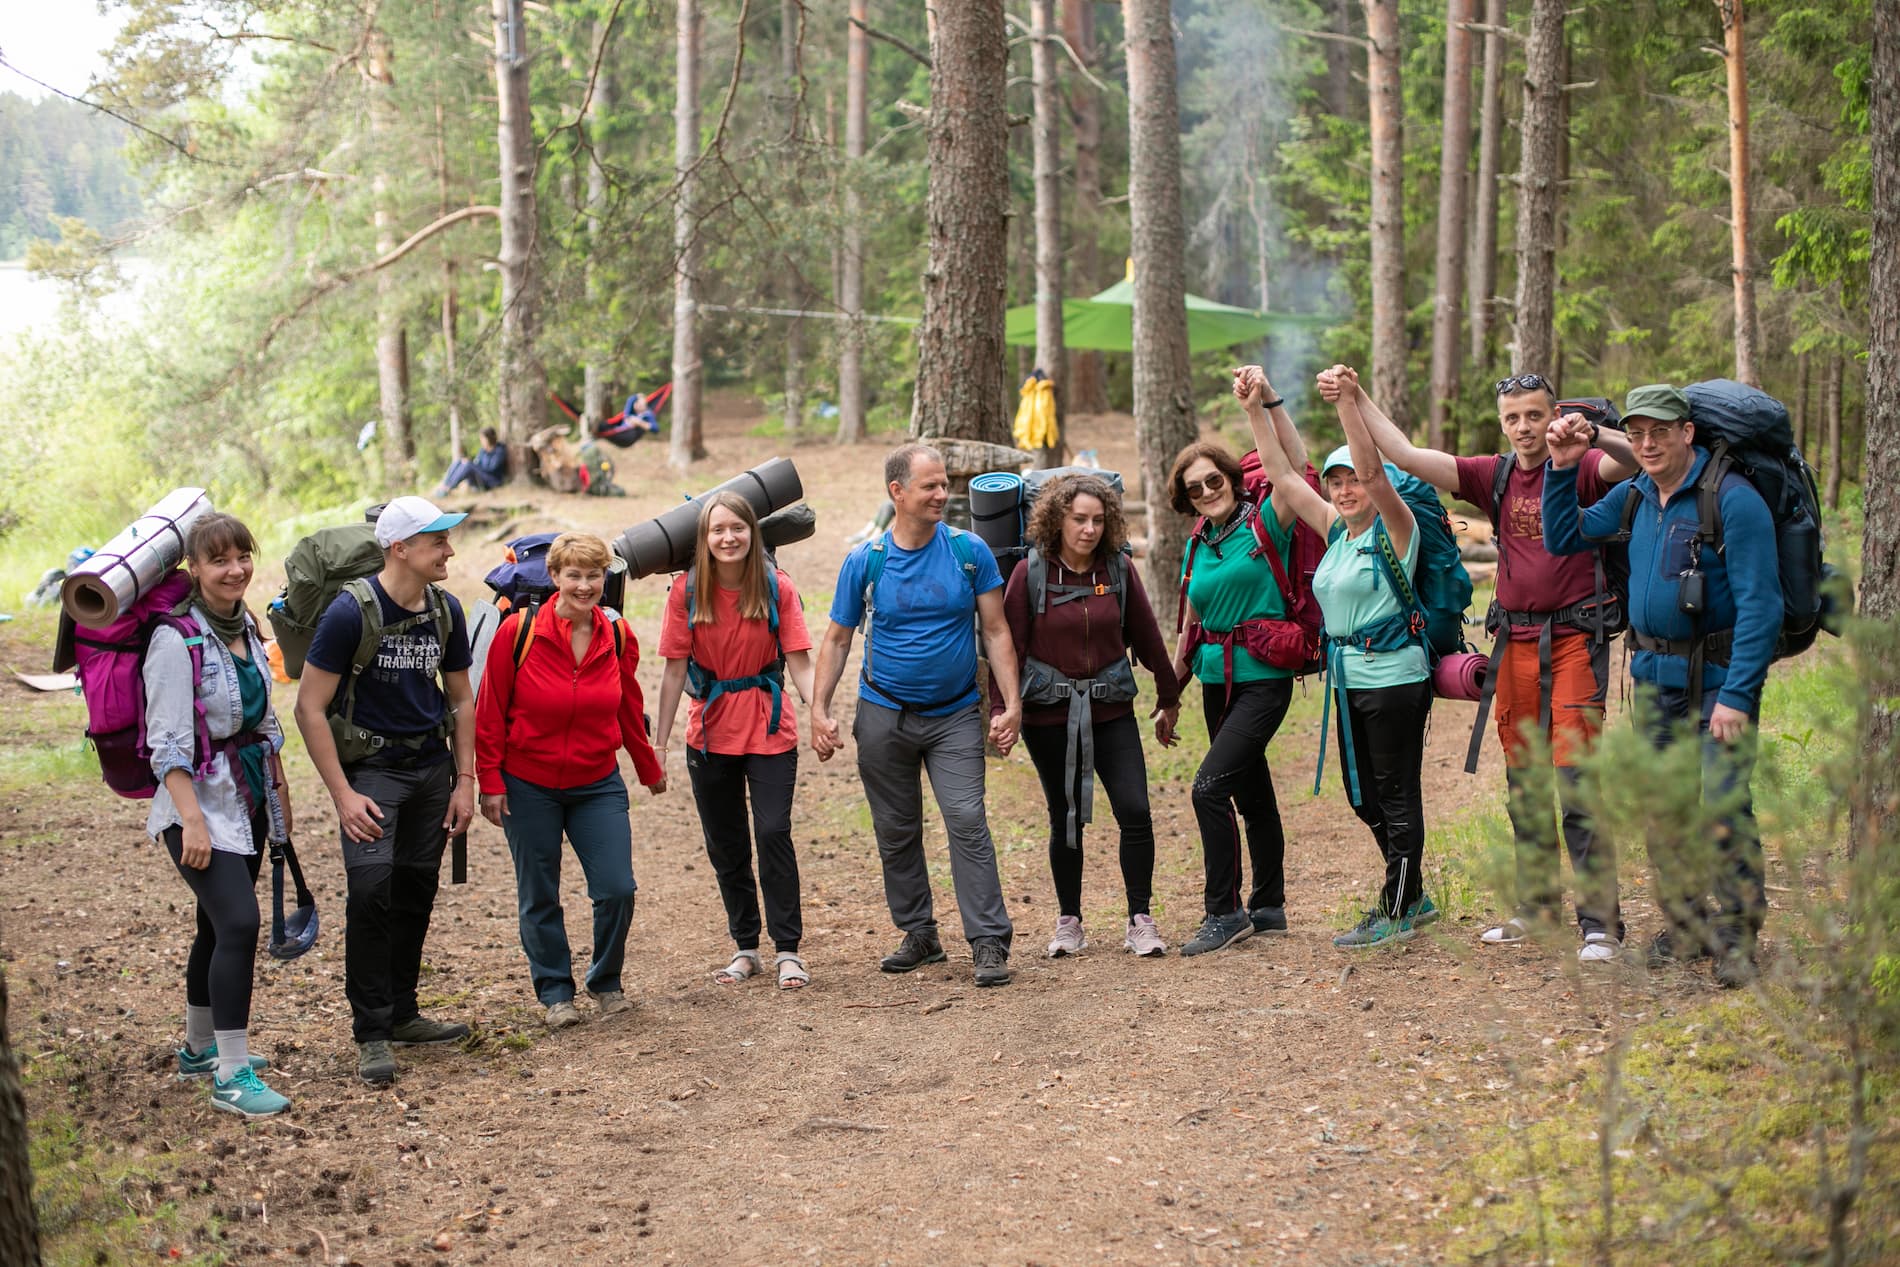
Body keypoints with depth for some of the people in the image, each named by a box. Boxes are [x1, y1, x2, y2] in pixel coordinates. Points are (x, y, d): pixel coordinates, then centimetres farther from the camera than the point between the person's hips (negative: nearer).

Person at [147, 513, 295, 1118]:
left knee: (219, 926, 16)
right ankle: (232, 1076, -15)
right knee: (239, 923, -18)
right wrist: (193, 821, -23)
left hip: (247, 799, 8)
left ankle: (200, 1047, 31)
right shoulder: (177, 639, -14)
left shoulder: (247, 629, 10)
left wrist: (279, 793, 17)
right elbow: (168, 743, -17)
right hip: (200, 800, -8)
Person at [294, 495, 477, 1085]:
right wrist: (343, 795, -18)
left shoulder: (446, 611, 3)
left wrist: (464, 781, 8)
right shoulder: (351, 612, -16)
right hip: (370, 767, -6)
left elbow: (460, 699, 14)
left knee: (416, 892, 10)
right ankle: (371, 1034, -10)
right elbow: (310, 707, -15)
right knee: (372, 890, -18)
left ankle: (401, 1014, 25)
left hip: (431, 767, 6)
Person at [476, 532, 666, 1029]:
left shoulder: (618, 637, -3)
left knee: (617, 889, -5)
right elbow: (489, 712, -6)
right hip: (528, 786, -2)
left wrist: (649, 769, 22)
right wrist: (490, 782, -7)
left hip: (598, 784, 2)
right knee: (539, 897, 7)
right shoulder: (518, 631, -13)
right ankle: (555, 992, 24)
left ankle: (607, 982, 19)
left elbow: (629, 709, 13)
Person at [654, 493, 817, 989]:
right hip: (710, 733, 2)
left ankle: (788, 950, -2)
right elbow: (675, 670, -2)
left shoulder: (776, 588, -7)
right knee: (725, 846, 10)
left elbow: (799, 662, -10)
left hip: (770, 730, -2)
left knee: (773, 832, -12)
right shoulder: (686, 592, -4)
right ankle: (745, 949, 23)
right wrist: (660, 742, -4)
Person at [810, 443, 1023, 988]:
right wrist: (819, 710, -6)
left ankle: (989, 943, -10)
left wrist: (1012, 705, -9)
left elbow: (996, 632, -1)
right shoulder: (864, 562, -4)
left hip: (955, 716, -1)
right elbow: (837, 639, 3)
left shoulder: (971, 552, -4)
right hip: (884, 714, 2)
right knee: (896, 832, 9)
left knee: (968, 822, -13)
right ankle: (919, 934, 24)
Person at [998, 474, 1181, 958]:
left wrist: (1169, 698, 15)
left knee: (1135, 811, -8)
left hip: (1111, 710, 1)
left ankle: (1140, 921, 4)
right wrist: (999, 710, -11)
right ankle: (1068, 922, 22)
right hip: (1049, 713, -1)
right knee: (1065, 818, 8)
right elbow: (1010, 645, -5)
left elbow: (1147, 636, 8)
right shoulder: (1030, 573, -7)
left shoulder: (1119, 569, -1)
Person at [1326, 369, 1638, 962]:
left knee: (1578, 784, -10)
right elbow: (1405, 456, 4)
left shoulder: (1581, 470, -5)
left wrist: (1593, 434, -42)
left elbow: (1633, 459, -25)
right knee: (1524, 785, 12)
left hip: (1575, 639, -5)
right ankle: (1537, 904, 23)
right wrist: (1356, 399, 0)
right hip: (1515, 642, 5)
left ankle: (1600, 922, -7)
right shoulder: (1494, 476, 7)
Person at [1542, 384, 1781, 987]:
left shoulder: (1732, 500, -14)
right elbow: (1564, 538, 16)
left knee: (1724, 805, -12)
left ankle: (1736, 937, -1)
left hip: (1719, 675, -7)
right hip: (1657, 674, 7)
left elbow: (1759, 605, -17)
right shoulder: (1633, 496, 8)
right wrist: (1562, 468, 3)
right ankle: (1683, 926, 23)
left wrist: (1736, 695, -21)